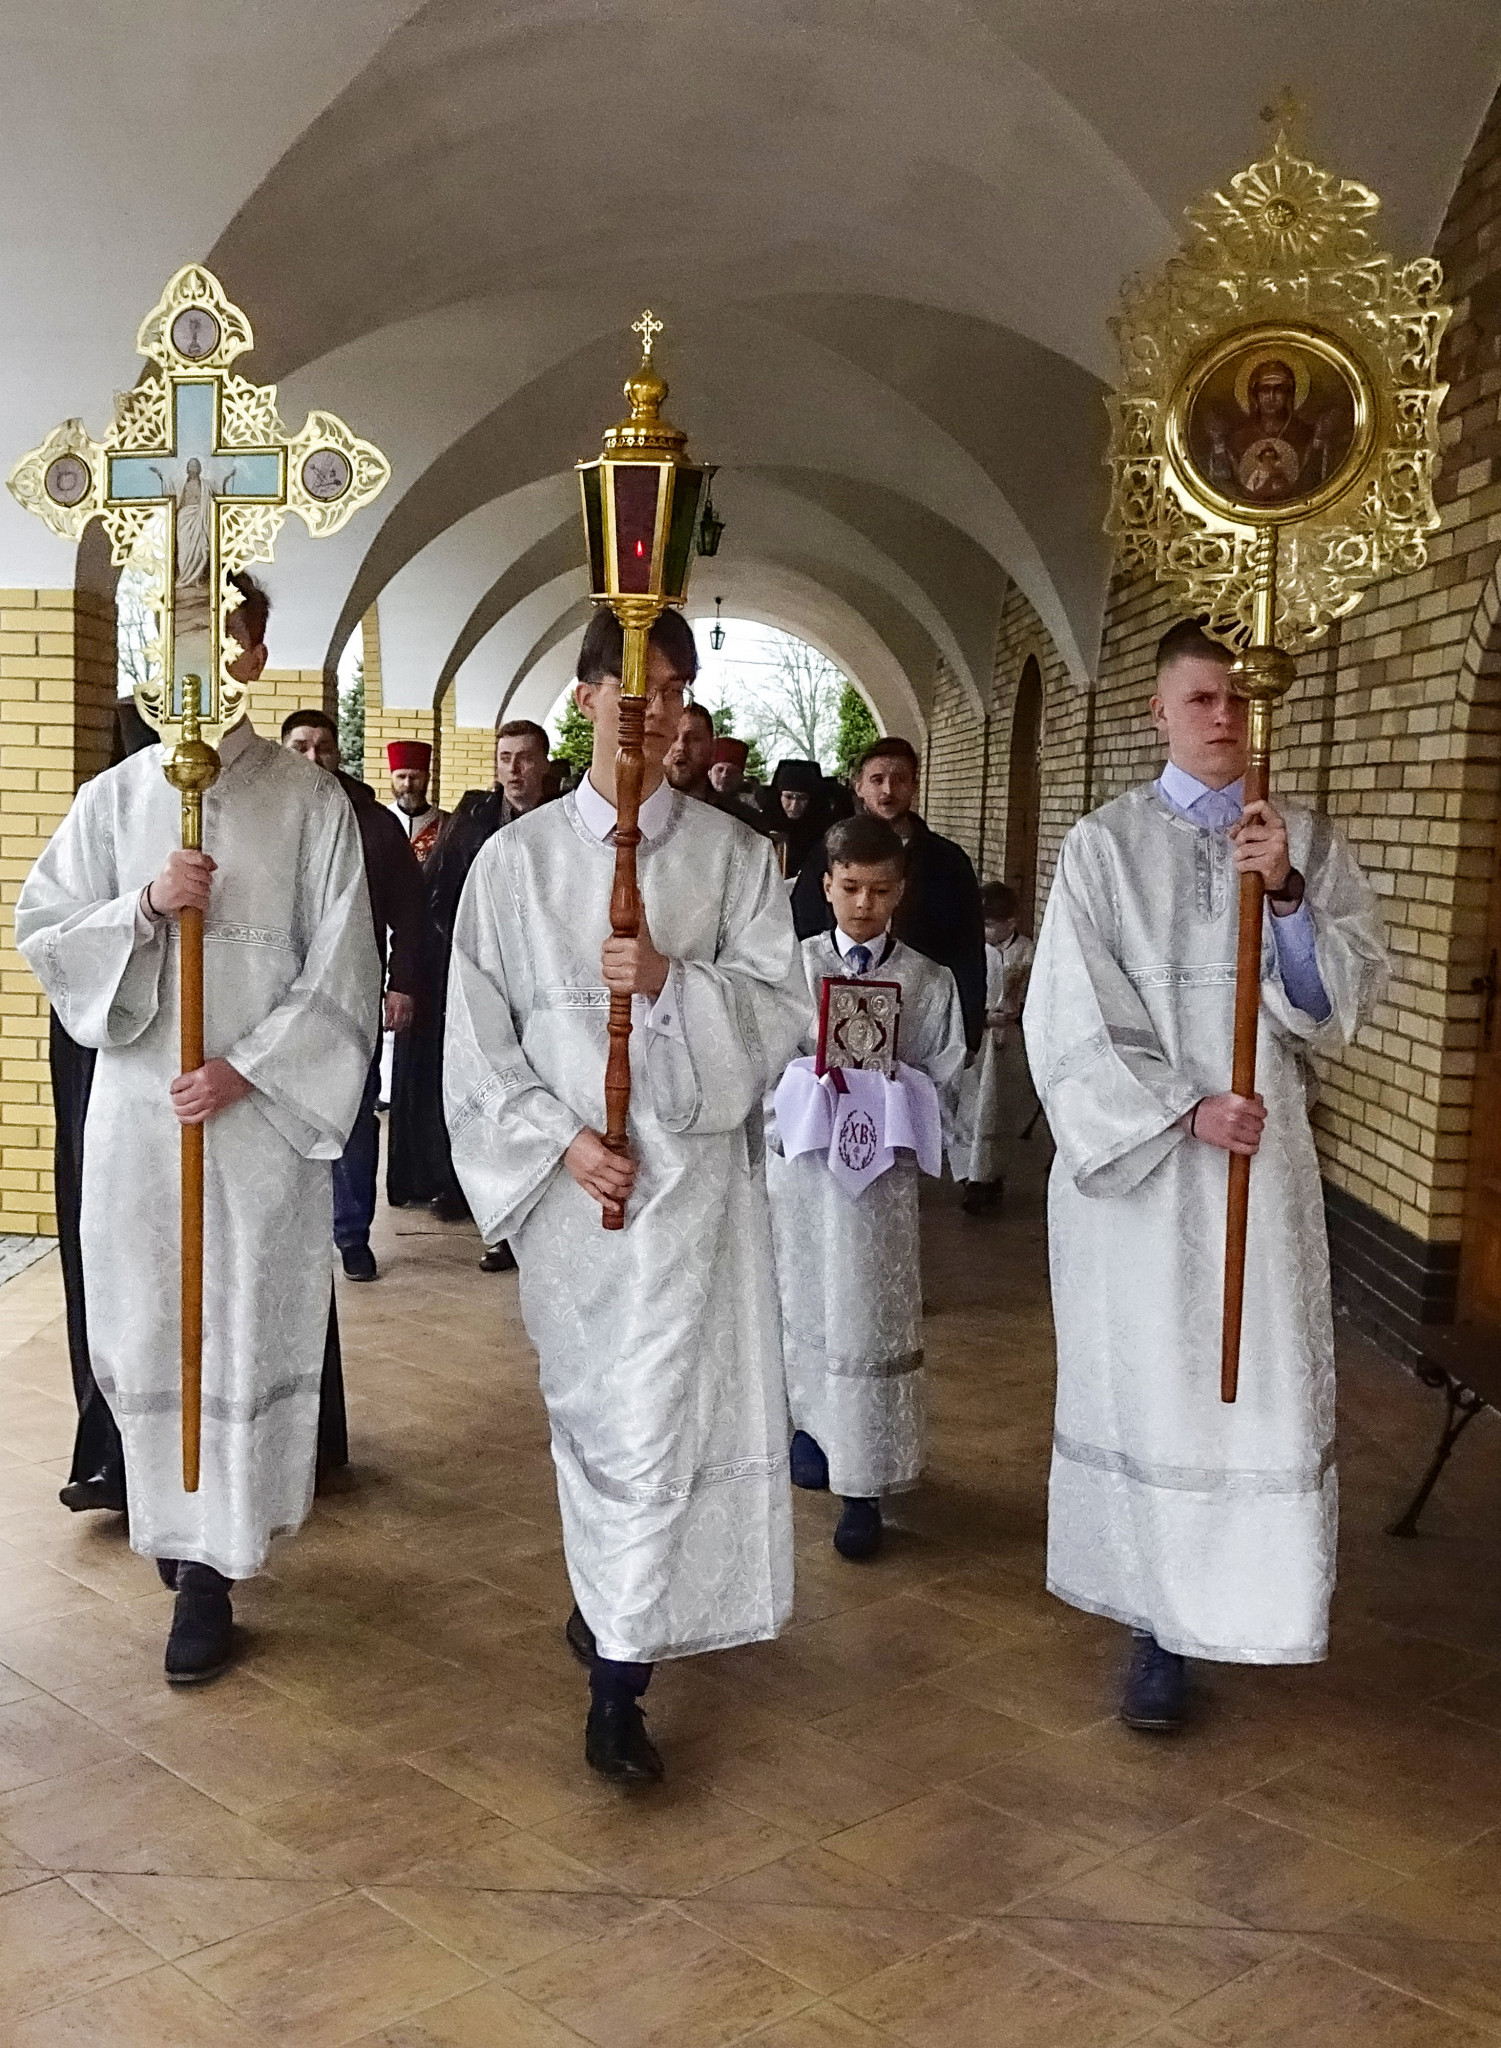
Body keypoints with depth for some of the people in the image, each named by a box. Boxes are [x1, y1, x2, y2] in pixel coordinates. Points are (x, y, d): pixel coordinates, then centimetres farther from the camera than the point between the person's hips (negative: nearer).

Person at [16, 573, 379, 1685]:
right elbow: (42, 933, 5)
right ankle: (185, 1536, 26)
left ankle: (209, 1570, 8)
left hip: (263, 1109, -2)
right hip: (139, 1106, 2)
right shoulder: (113, 799, 7)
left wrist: (247, 1067, -11)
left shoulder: (311, 803, 0)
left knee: (246, 1328, 0)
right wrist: (145, 906, -11)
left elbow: (341, 968, -3)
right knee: (149, 1325, 7)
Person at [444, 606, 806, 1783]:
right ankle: (617, 1610, 26)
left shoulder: (734, 853, 4)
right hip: (569, 1173, 0)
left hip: (695, 1167, 0)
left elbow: (779, 1010, -1)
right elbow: (478, 1033, 2)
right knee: (597, 1407, 7)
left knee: (662, 1413, 0)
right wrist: (557, 1138, -10)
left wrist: (671, 981, -18)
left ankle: (618, 1685, 14)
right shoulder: (520, 857, 2)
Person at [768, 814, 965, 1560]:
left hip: (884, 1170, -1)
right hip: (801, 1163, 1)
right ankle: (813, 1424, 37)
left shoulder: (928, 982, 2)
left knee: (871, 1323, -2)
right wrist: (794, 1116, -11)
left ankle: (863, 1487, 3)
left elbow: (942, 1084, 2)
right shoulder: (792, 967, 3)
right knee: (804, 1307, 13)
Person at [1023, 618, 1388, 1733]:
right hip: (1134, 1160, -2)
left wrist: (1288, 893, -15)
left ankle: (1236, 1593, 21)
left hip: (1262, 1156, 2)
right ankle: (1162, 1626, 14)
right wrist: (1185, 1109, -14)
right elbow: (1073, 1019, -5)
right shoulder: (1106, 845, -1)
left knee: (1263, 1384, 1)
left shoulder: (1308, 842, 6)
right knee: (1146, 1382, 3)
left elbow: (1351, 992, 0)